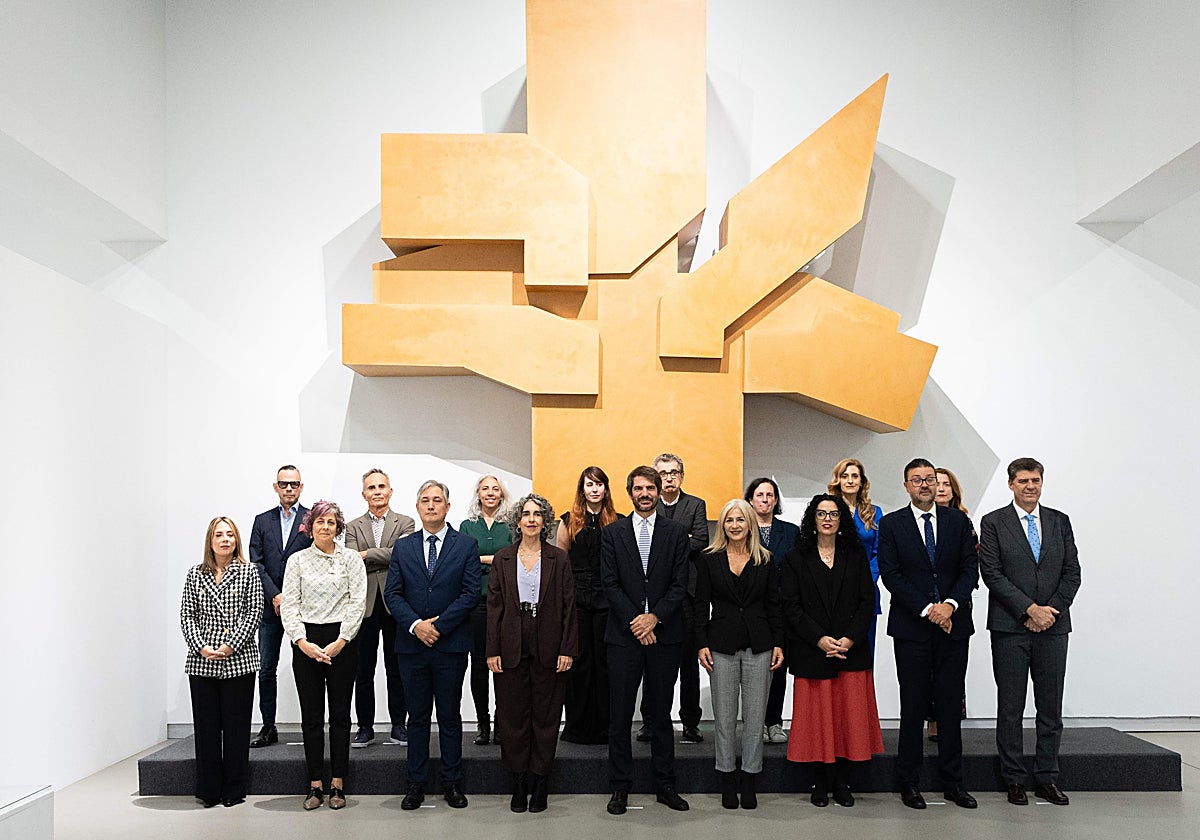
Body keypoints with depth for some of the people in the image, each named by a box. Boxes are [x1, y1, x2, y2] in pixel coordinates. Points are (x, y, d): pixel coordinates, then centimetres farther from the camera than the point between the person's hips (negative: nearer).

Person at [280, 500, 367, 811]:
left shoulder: (351, 558, 3)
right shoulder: (297, 560, 6)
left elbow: (358, 602, -3)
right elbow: (289, 605, 2)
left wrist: (340, 642, -10)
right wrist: (302, 642, -10)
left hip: (341, 641, -1)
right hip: (306, 643, 1)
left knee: (339, 715, 2)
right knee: (311, 716, 4)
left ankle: (337, 785, 10)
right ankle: (315, 785, 12)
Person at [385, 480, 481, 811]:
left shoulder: (466, 545, 2)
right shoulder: (402, 547, 8)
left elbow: (471, 593, -5)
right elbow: (392, 593, 3)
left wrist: (438, 625, -12)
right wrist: (415, 625, -12)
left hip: (450, 644, -2)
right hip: (412, 645, 2)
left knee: (450, 717, 7)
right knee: (417, 717, 10)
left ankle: (452, 783, 17)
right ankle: (416, 783, 18)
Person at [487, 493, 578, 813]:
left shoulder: (559, 558, 2)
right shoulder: (503, 558, 5)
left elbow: (568, 605, 1)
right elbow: (494, 606, 4)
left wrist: (567, 649, -6)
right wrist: (493, 651, -3)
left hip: (548, 648, -1)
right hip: (512, 648, 1)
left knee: (546, 715, 5)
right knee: (513, 714, 6)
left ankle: (540, 782, 16)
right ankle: (519, 783, 18)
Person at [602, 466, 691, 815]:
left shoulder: (676, 533, 6)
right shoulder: (612, 533, 5)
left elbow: (680, 584, 0)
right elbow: (609, 583, -1)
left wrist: (654, 617, -12)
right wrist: (635, 621, -10)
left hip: (664, 633, 1)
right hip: (624, 634, 0)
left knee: (662, 713, 10)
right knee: (620, 716, 3)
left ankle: (665, 784, 20)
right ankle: (620, 787, 13)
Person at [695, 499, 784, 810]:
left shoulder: (765, 561, 6)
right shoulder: (709, 559, 3)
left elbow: (774, 605, 8)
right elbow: (702, 605, 3)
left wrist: (778, 644, 1)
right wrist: (702, 644, -3)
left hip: (758, 646, 1)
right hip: (722, 646, -1)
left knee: (755, 717, 4)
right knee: (724, 717, 4)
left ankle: (750, 782, 15)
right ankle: (727, 781, 17)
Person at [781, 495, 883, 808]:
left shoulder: (856, 555, 8)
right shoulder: (796, 558, 4)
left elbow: (867, 601, 3)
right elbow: (791, 606, -2)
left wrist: (850, 639, -9)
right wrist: (819, 639, -13)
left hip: (851, 650, 1)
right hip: (811, 651, -1)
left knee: (849, 715, 3)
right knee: (816, 716, 1)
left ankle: (842, 782, 14)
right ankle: (820, 782, 13)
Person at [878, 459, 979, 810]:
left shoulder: (958, 521, 9)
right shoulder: (891, 524, 2)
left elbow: (970, 567, 3)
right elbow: (890, 574, -5)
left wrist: (950, 604, -12)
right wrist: (927, 609, -12)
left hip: (954, 625, 2)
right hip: (911, 627, -2)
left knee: (950, 705, 7)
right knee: (913, 706, 3)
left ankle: (953, 781, 17)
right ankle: (909, 782, 12)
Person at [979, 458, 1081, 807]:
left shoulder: (1059, 521, 11)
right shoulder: (993, 523, 0)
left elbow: (1072, 572, 7)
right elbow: (992, 574, -7)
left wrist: (1051, 610, -6)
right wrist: (1030, 609, -13)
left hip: (1053, 626, 3)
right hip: (1010, 627, -3)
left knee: (1051, 706, 7)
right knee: (1010, 708, 3)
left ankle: (1047, 778, 18)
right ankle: (1014, 780, 12)